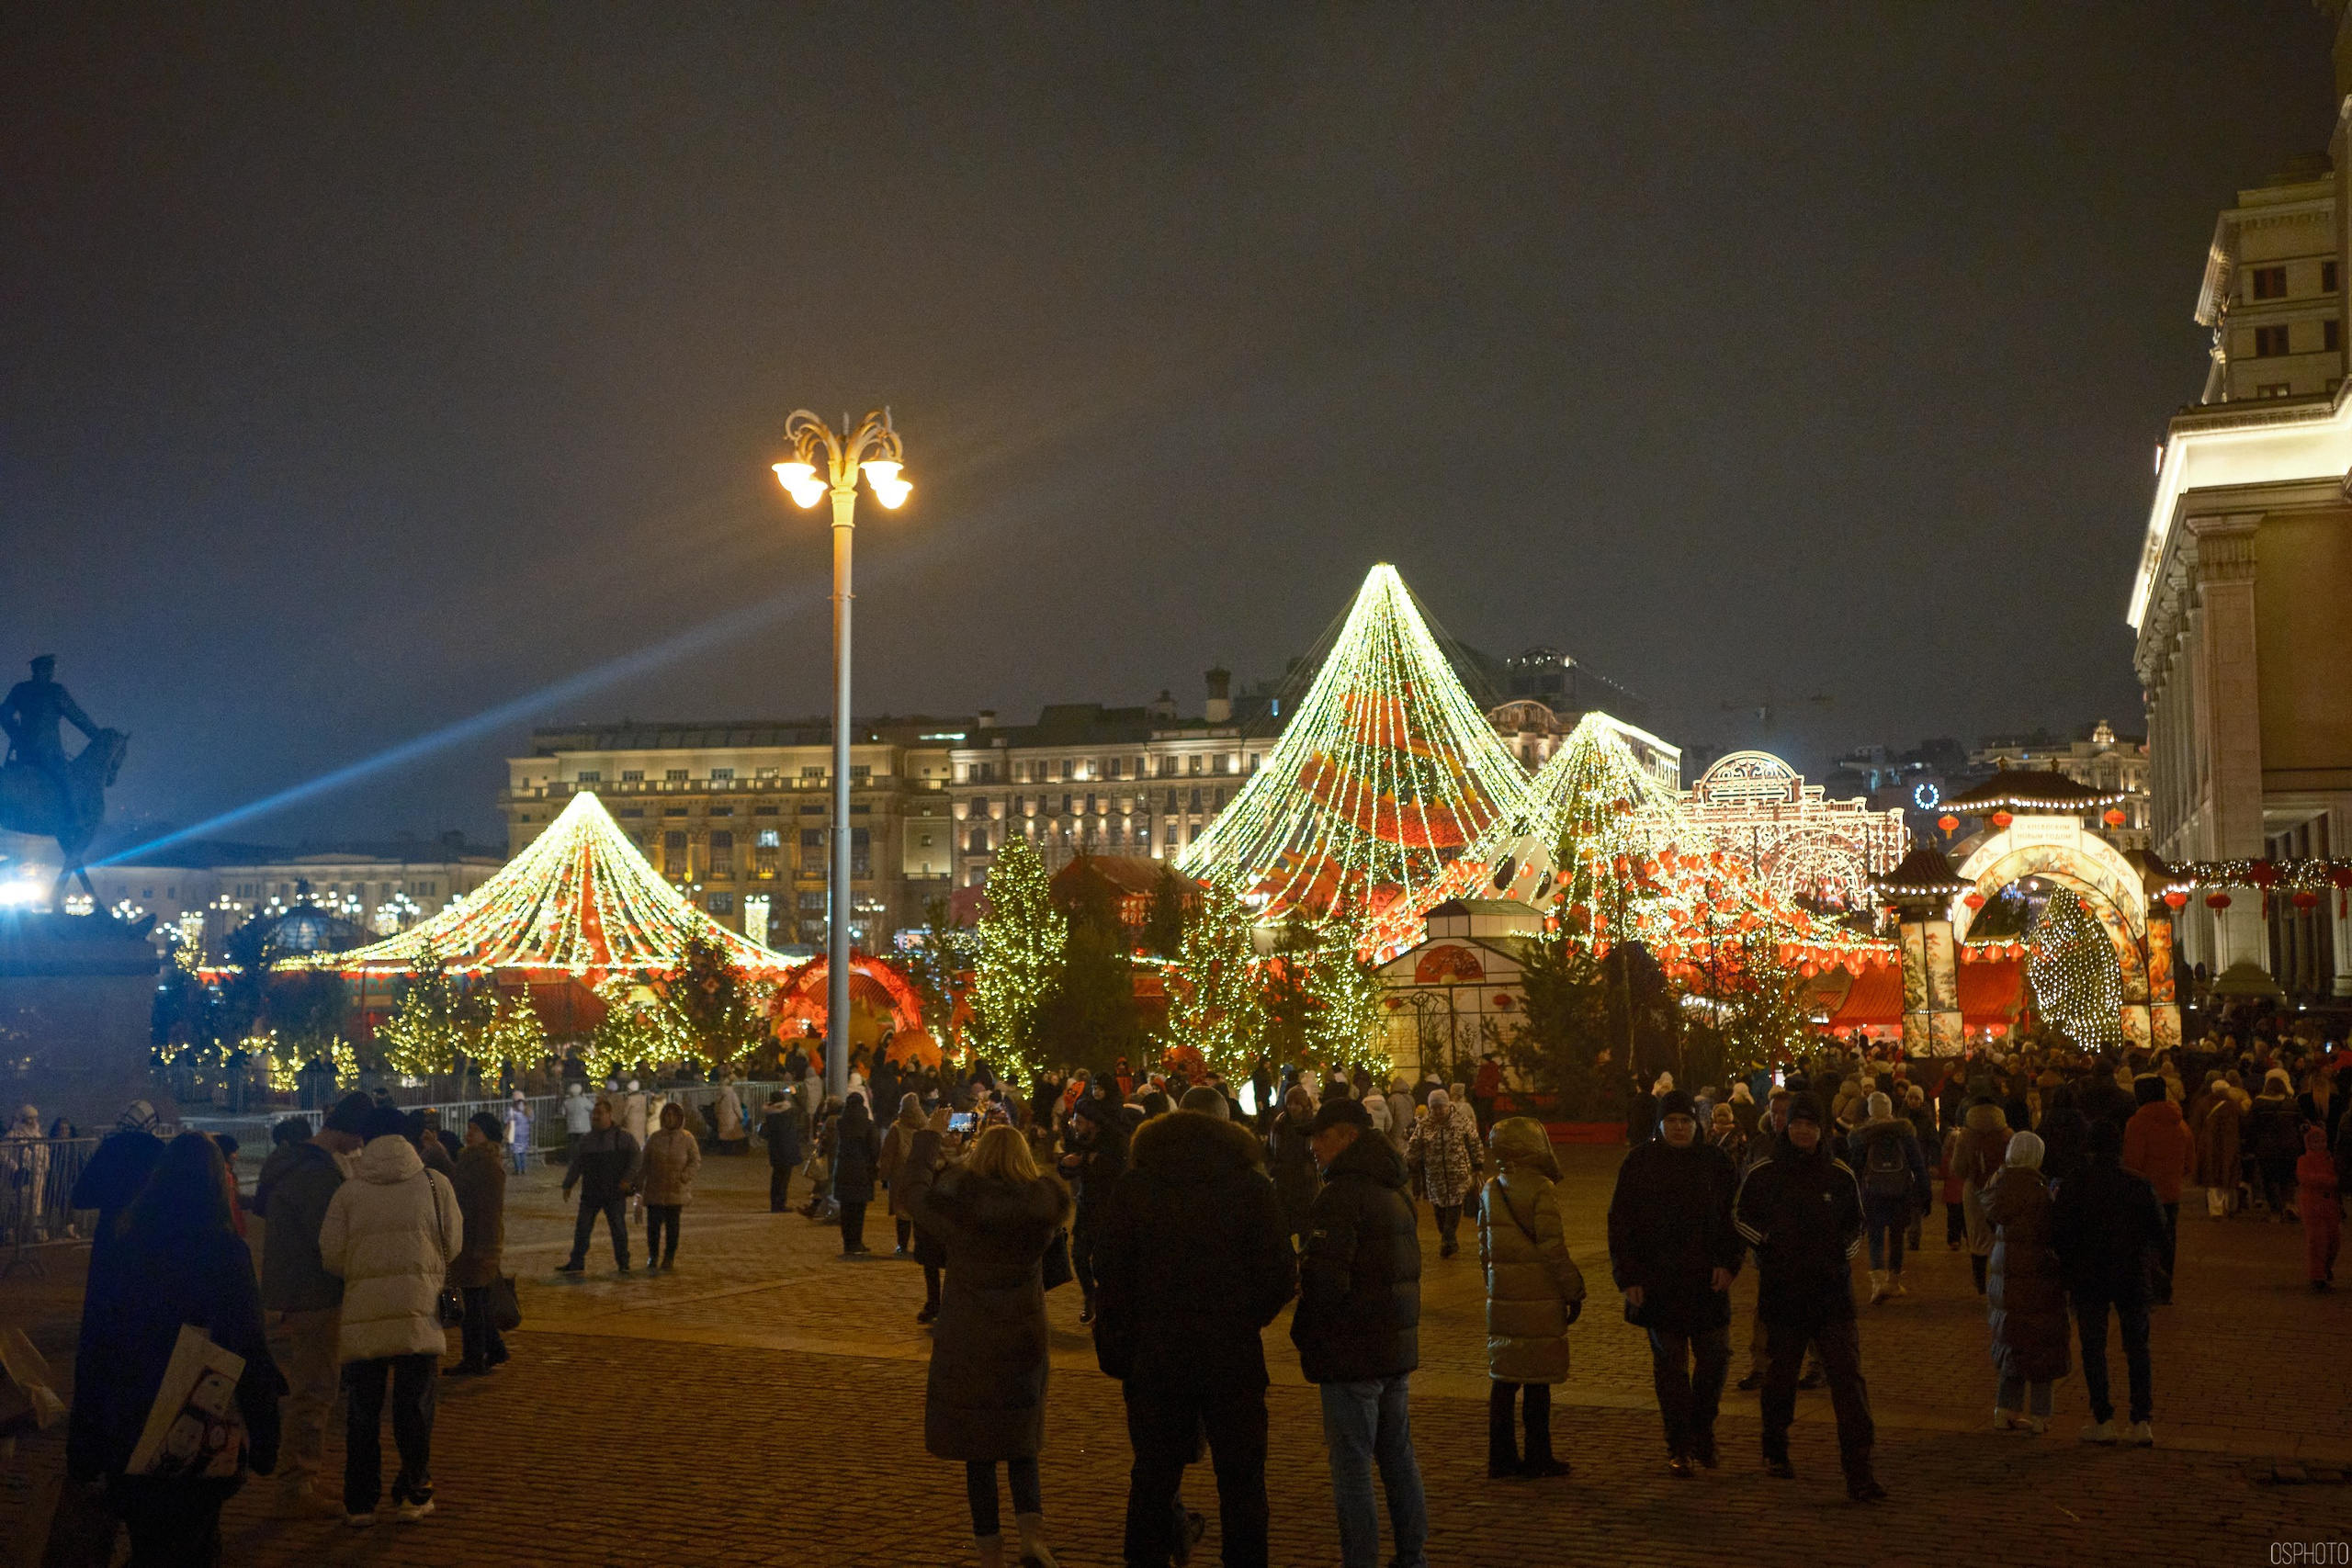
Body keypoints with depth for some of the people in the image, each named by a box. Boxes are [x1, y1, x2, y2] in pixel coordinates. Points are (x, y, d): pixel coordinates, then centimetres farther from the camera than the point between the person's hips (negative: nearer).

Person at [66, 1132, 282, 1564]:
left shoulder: (119, 1253, 0)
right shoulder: (226, 1253, -11)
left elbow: (91, 1358, 4)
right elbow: (252, 1354, -11)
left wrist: (84, 1455, 12)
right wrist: (264, 1442, -2)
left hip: (131, 1443, 3)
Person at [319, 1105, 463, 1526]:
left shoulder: (348, 1192, 2)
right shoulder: (434, 1184, 1)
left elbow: (331, 1255, 1)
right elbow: (454, 1244, 4)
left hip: (363, 1313, 1)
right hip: (419, 1311, -1)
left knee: (362, 1412, 10)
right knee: (415, 1407, 9)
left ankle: (360, 1503, 15)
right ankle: (414, 1494, 15)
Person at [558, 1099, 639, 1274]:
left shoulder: (622, 1136, -2)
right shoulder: (586, 1140, 11)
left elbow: (637, 1157, -5)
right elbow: (576, 1164, 16)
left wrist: (628, 1178, -14)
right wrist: (568, 1185, 9)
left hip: (615, 1192, -3)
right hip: (590, 1192, 4)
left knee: (618, 1227, 2)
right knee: (582, 1227, 3)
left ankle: (623, 1262, 13)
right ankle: (576, 1262, 9)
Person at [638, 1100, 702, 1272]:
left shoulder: (687, 1139, -1)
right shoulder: (654, 1139, 3)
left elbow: (696, 1161, -1)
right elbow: (644, 1164, 7)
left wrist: (684, 1177, -16)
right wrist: (639, 1185, 2)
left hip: (677, 1191, -1)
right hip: (654, 1190, 1)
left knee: (672, 1225, 7)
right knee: (653, 1225, -2)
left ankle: (670, 1257, 17)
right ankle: (653, 1256, 13)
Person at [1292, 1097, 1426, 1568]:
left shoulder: (1342, 1194, -17)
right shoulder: (1394, 1192, 13)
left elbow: (1325, 1279, -22)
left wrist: (1304, 1336, -8)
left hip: (1352, 1352, -9)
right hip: (1398, 1349, 9)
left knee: (1352, 1466, -2)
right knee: (1398, 1457, 17)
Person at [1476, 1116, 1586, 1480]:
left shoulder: (1491, 1191, 9)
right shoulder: (1540, 1189, -12)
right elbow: (1552, 1247, -15)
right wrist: (1574, 1290, -7)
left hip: (1502, 1296, 6)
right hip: (1540, 1296, -6)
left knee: (1504, 1376, 10)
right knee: (1537, 1379, 2)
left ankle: (1502, 1455, 13)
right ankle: (1537, 1457, 8)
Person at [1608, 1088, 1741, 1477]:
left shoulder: (1716, 1161, 3)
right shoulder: (1638, 1163, 0)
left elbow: (1734, 1216, 8)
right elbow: (1620, 1223, 1)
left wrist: (1728, 1263, -5)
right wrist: (1629, 1277, -5)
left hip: (1707, 1282, 1)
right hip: (1657, 1283, -1)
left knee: (1716, 1356, 1)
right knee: (1669, 1364, 4)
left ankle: (1702, 1430, 24)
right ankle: (1678, 1446, 13)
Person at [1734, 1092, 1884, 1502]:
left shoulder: (1839, 1174, 5)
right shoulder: (1763, 1173, 0)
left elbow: (1856, 1223, 20)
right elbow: (1742, 1219, 10)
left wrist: (1843, 1255, 5)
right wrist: (1767, 1247, -3)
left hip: (1833, 1294, 1)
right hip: (1781, 1294, 0)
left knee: (1848, 1378, -9)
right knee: (1780, 1376, 11)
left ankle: (1858, 1471, -9)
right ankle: (1775, 1450, 32)